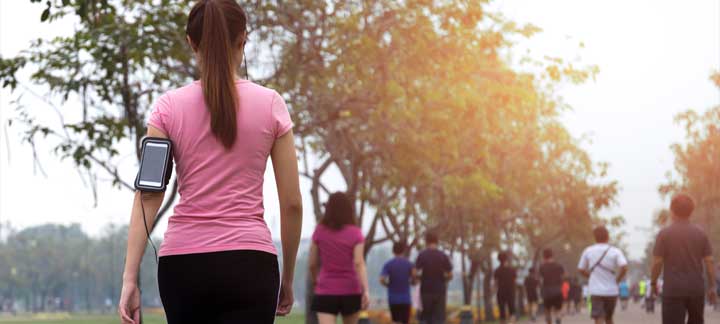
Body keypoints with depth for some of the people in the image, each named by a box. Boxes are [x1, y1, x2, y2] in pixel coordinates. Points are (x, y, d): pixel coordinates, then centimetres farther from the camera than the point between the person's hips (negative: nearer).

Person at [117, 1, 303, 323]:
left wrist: (130, 277, -6)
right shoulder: (269, 104, 1)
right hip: (249, 263, -2)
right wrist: (287, 278, 13)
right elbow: (292, 203, 2)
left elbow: (148, 197, -5)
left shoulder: (169, 106, 2)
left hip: (182, 263, 2)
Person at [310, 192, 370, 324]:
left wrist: (315, 281, 25)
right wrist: (366, 290, -18)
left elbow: (313, 264, 5)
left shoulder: (319, 231, 1)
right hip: (350, 291, 1)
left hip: (326, 292, -1)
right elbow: (359, 263, -14)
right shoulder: (355, 233, -3)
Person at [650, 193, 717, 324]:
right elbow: (709, 261, 2)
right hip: (696, 288, 3)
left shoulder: (664, 233, -5)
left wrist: (653, 283, 8)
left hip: (673, 289, -3)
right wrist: (712, 286, 8)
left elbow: (657, 262, -7)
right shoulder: (700, 233, 3)